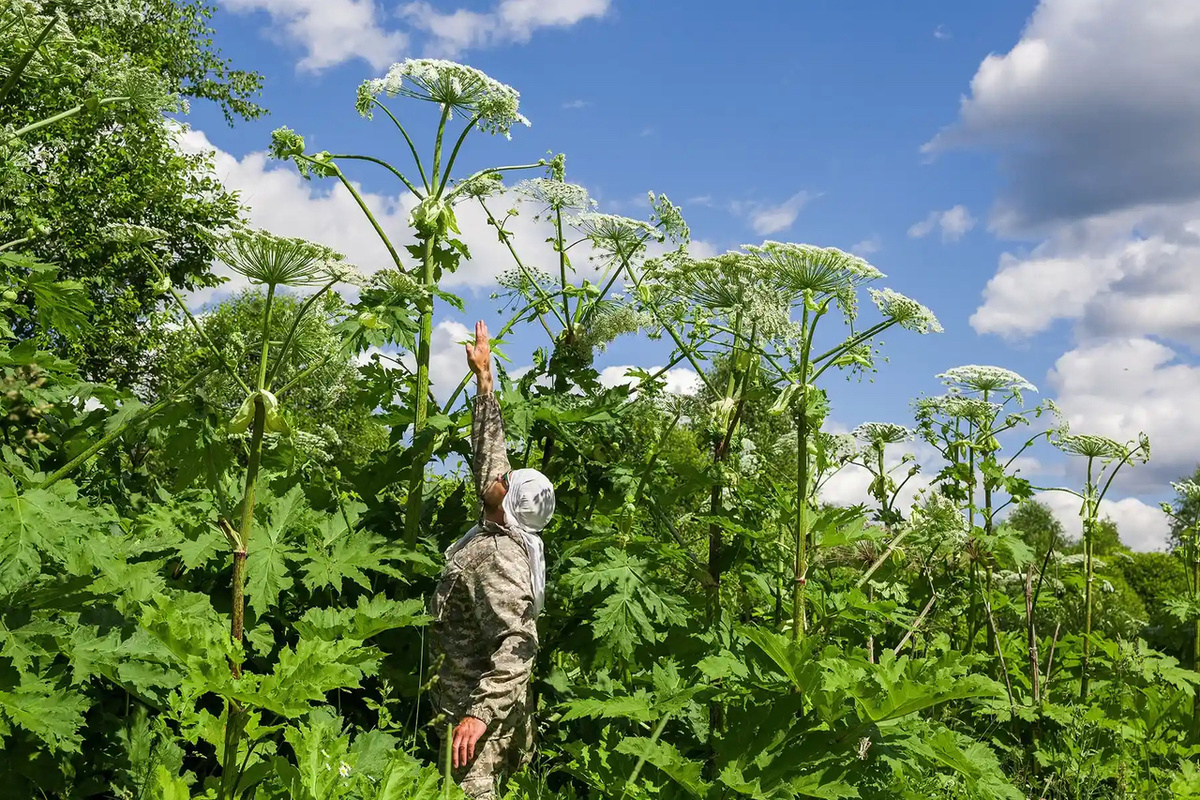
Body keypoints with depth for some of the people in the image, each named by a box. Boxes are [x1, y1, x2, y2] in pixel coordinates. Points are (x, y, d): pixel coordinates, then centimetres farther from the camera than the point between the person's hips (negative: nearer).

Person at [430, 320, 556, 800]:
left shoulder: (497, 557, -24)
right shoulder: (504, 528, 2)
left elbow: (517, 645, -31)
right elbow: (490, 449, 10)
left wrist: (480, 713, -35)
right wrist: (484, 378, 12)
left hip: (482, 703, -10)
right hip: (470, 693, 10)